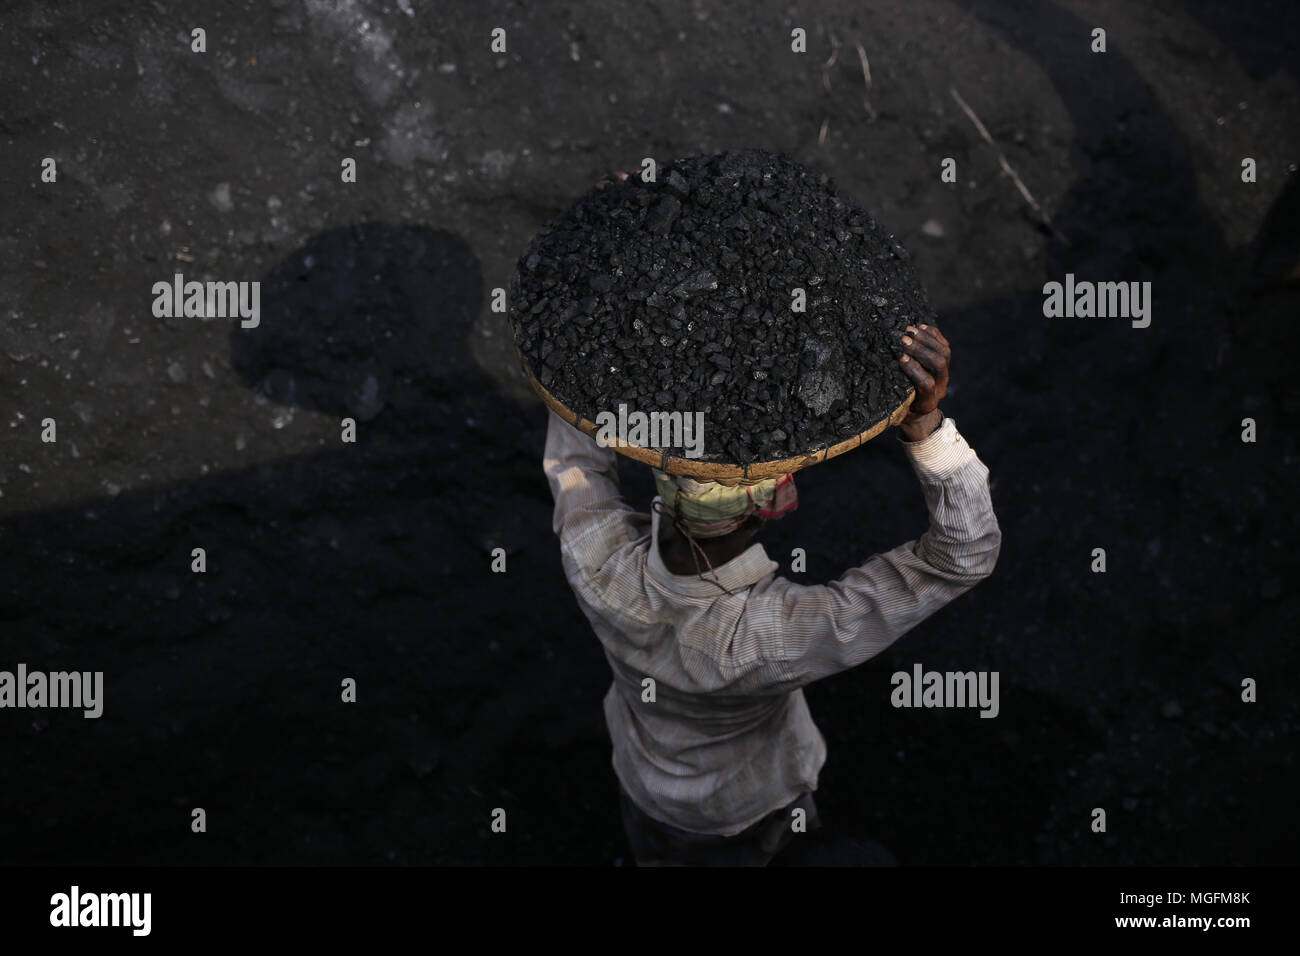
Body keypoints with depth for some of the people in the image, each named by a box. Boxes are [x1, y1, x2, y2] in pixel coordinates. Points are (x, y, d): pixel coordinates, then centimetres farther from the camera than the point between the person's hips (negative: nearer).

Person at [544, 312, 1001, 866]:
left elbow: (575, 460, -14)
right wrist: (926, 418, -55)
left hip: (645, 790, 3)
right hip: (749, 811, -2)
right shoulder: (773, 636, -48)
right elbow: (965, 554, -45)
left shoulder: (600, 563, -39)